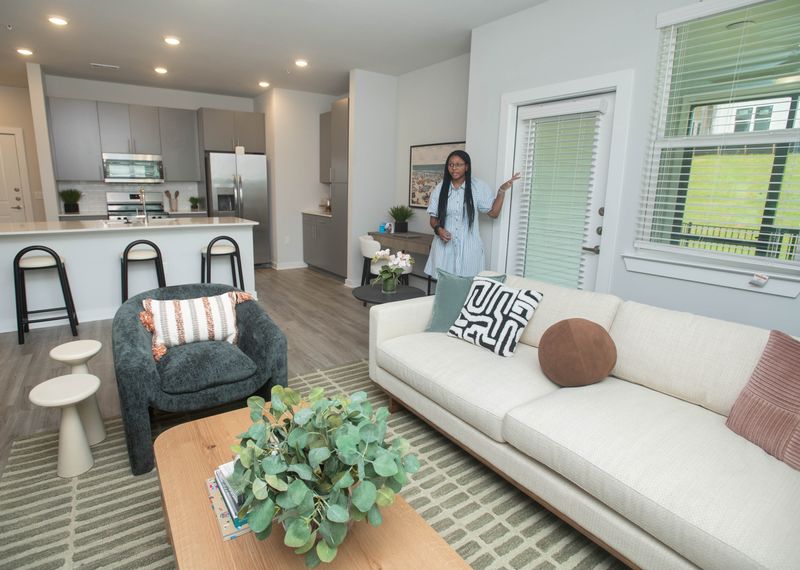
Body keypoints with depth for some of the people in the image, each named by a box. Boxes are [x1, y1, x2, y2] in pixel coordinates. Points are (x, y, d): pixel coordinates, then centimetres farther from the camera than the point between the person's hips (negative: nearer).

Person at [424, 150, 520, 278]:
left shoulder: (478, 186, 0)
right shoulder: (440, 188, 5)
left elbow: (493, 213, 2)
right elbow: (433, 217, 10)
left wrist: (502, 191, -7)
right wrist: (438, 229, -11)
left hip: (468, 246, -1)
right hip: (444, 246, 1)